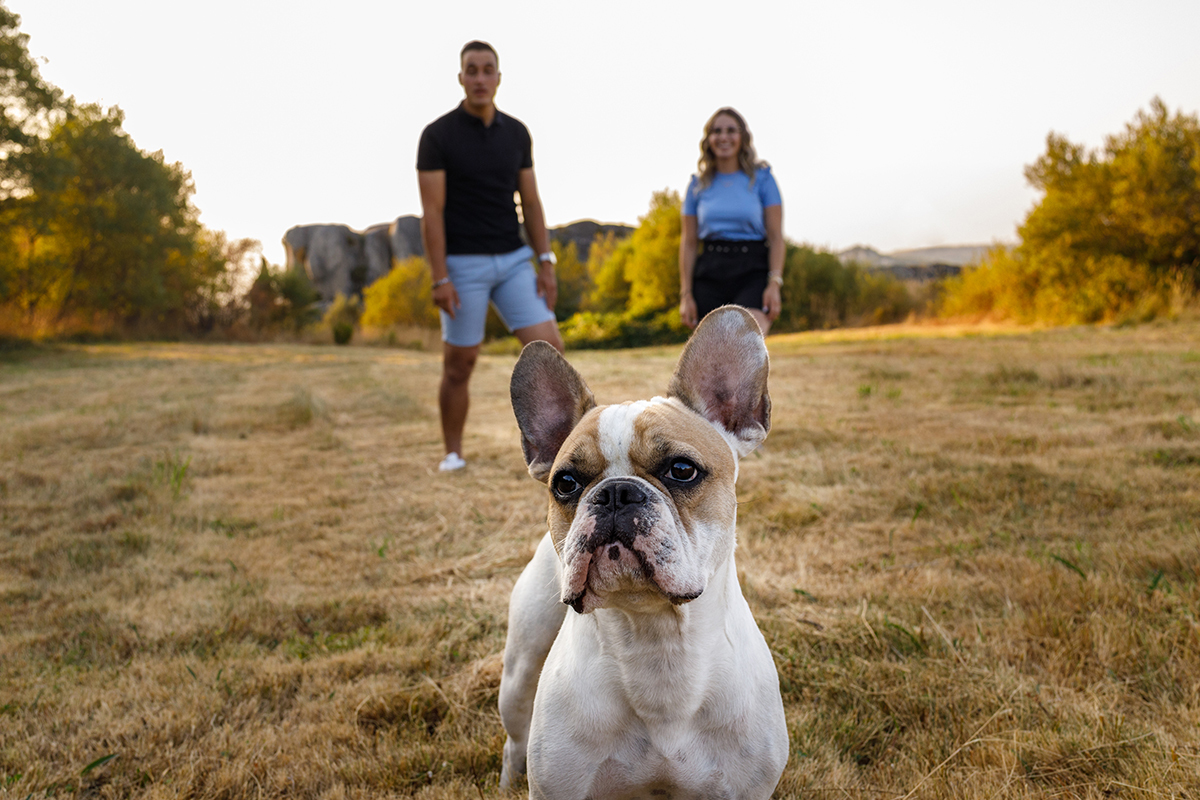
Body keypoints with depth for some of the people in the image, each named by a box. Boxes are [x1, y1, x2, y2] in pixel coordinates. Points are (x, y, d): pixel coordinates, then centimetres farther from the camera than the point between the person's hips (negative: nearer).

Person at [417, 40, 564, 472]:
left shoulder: (516, 133, 7)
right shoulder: (437, 135, -8)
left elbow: (530, 202, 9)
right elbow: (431, 212, -11)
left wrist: (546, 262, 0)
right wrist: (440, 279, -17)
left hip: (513, 260, 4)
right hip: (463, 265, -4)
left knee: (549, 348, -8)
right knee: (459, 365, 3)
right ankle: (453, 455, 19)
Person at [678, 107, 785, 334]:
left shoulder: (762, 178, 6)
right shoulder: (698, 184, 11)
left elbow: (776, 236, 1)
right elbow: (689, 242, 10)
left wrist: (775, 283, -12)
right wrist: (686, 294, 4)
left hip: (752, 272, -3)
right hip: (709, 273, 3)